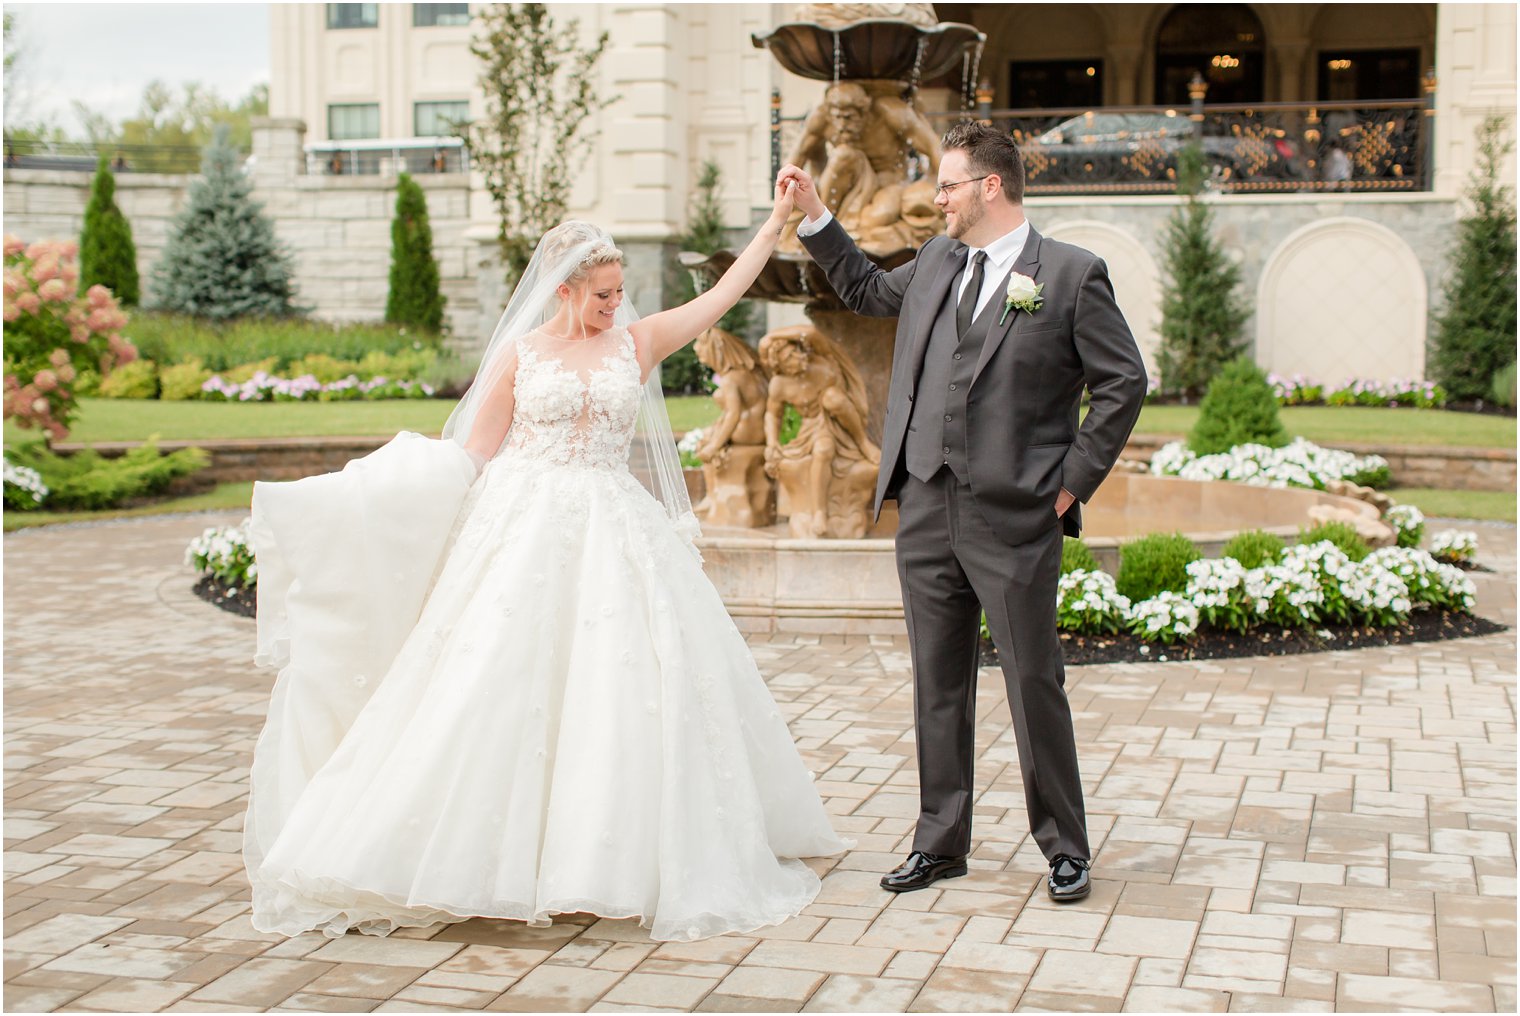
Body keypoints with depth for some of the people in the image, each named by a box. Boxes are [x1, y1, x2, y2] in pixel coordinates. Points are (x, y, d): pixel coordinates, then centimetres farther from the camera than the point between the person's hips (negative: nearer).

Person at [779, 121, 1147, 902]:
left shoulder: (1071, 274, -5)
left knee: (1034, 686, 2)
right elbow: (866, 291, 32)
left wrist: (1075, 480, -6)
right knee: (938, 686, 11)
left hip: (1014, 518, -6)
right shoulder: (936, 262, 13)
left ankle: (1064, 848, 16)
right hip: (927, 512, 6)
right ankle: (940, 842, 23)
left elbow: (1123, 382, -4)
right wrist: (814, 216, 25)